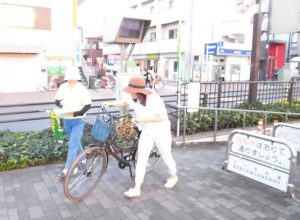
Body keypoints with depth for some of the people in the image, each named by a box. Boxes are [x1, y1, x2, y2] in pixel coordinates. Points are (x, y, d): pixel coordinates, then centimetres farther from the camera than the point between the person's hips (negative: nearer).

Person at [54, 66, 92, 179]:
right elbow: (56, 100, 8)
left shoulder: (82, 89, -14)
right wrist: (59, 102, -15)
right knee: (75, 142, 20)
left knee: (72, 144, -6)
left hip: (78, 120, -5)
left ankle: (66, 169, 0)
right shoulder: (63, 87, -2)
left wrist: (80, 112, -33)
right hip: (66, 120, 6)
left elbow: (88, 105, -18)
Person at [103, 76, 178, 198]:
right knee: (141, 159, 0)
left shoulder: (154, 99, -27)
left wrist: (143, 118, -30)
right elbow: (124, 102, 12)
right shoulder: (134, 99, -8)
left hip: (161, 132, -6)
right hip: (146, 132, 6)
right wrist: (110, 103, 0)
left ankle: (173, 176, 42)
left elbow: (161, 117, -28)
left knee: (166, 156, 13)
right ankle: (137, 189, 6)